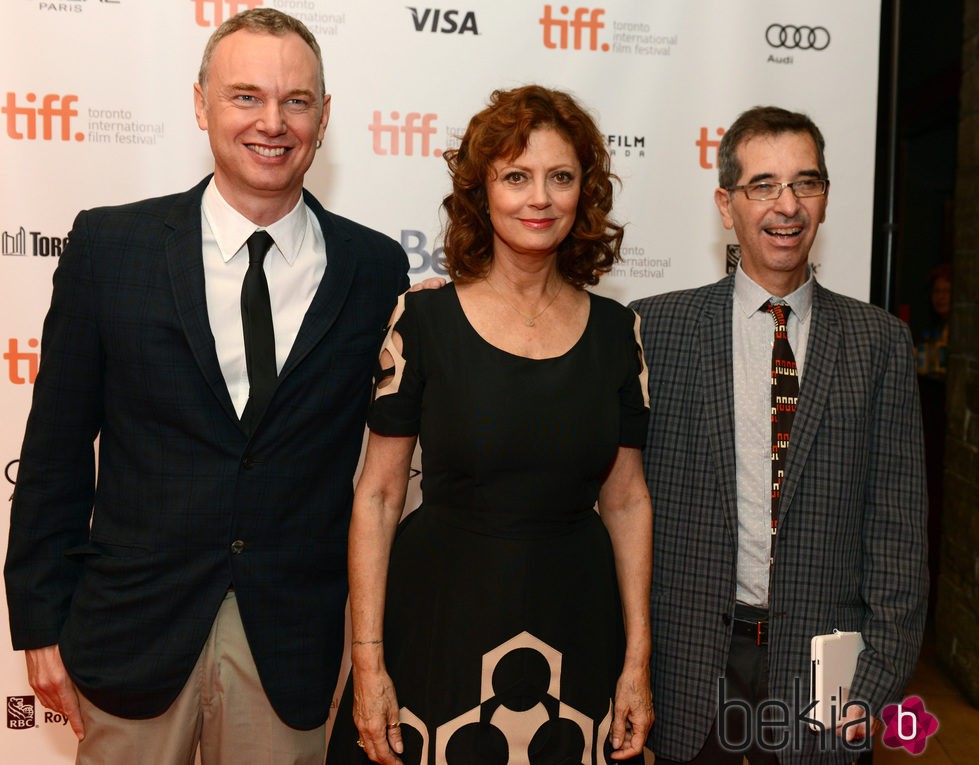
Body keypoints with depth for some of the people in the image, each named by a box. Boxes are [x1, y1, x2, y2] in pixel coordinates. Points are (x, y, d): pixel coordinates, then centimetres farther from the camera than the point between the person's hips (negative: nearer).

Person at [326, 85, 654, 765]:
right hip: (440, 625, -2)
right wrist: (368, 663, -8)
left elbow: (627, 500, 4)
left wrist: (638, 660, 2)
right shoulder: (424, 320, -7)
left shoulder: (615, 330, 1)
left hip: (575, 626, 3)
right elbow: (377, 495, -6)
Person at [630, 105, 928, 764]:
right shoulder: (657, 327, -3)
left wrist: (880, 678, -4)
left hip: (820, 666, 1)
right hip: (690, 663, 0)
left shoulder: (880, 342, 0)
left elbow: (897, 525, 1)